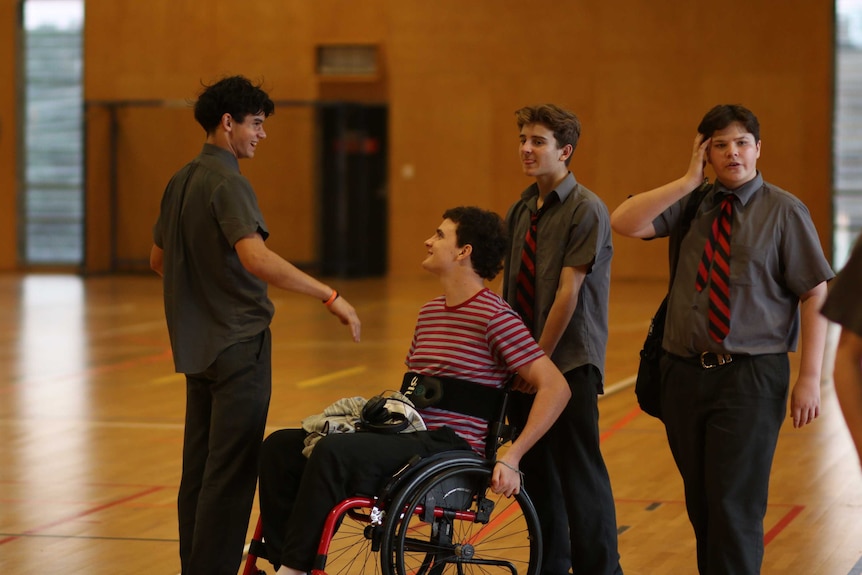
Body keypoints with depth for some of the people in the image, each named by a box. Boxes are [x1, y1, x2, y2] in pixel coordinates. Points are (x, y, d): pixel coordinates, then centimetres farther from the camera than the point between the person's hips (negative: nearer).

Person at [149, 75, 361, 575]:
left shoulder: (182, 181, 12)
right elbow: (256, 258, -31)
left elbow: (158, 259, 23)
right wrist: (330, 295, -31)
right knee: (231, 474, -6)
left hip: (197, 343, 9)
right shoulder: (227, 182, -16)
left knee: (200, 469, 13)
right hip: (238, 342, -9)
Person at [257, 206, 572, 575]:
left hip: (449, 447, -9)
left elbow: (555, 387, -15)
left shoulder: (495, 317, -10)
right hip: (410, 433, 9)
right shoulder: (429, 313, 18)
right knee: (280, 447, -3)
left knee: (333, 452, -31)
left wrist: (510, 458, -19)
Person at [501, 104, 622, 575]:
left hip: (569, 361, -7)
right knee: (536, 470, 12)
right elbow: (511, 285, 12)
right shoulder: (520, 210, 10)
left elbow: (568, 292, -14)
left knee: (579, 472, -5)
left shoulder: (586, 210, -11)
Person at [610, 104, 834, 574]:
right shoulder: (691, 205, 6)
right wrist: (688, 182, -10)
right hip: (684, 373, 4)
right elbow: (623, 223, -7)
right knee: (701, 504, 12)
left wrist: (809, 379, -12)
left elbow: (816, 296, -7)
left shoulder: (784, 212, -4)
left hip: (751, 377, -4)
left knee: (735, 505, -8)